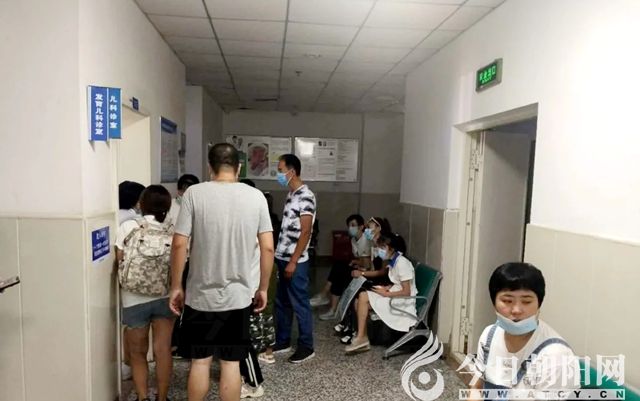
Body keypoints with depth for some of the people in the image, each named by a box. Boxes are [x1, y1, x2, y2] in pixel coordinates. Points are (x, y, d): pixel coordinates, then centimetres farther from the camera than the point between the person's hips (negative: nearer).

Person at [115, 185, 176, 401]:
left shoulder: (128, 227, -6)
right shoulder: (171, 233, -5)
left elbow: (119, 263, -2)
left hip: (134, 299, -1)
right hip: (164, 297, 1)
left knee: (138, 352, 16)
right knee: (162, 350, 11)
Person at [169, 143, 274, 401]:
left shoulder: (194, 193, -8)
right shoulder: (256, 196, -3)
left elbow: (179, 245, -10)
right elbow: (268, 248, -4)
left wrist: (176, 287, 2)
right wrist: (263, 288, 7)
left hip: (200, 295, -1)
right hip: (238, 296, 1)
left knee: (200, 361, 16)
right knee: (231, 363, 12)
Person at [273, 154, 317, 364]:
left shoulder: (306, 196, -16)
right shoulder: (291, 194, 12)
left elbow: (305, 232, -19)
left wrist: (293, 261, -20)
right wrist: (282, 258, 18)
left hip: (295, 261, -9)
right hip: (283, 258, 9)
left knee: (300, 304, 2)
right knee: (281, 303, 16)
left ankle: (306, 347, 16)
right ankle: (282, 342, 30)